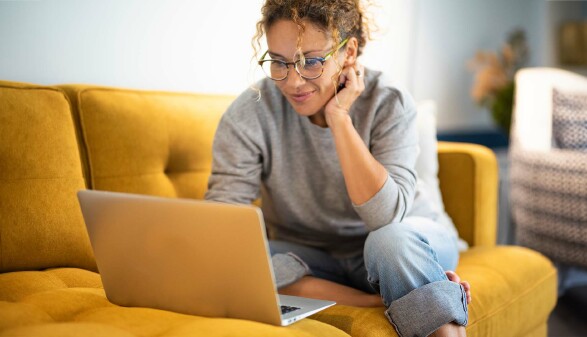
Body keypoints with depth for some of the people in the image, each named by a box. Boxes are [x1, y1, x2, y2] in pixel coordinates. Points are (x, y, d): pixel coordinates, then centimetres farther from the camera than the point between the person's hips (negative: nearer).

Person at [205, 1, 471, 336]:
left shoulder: (389, 104, -16)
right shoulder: (249, 115, -15)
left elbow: (386, 217, -28)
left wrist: (339, 118, -29)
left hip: (407, 245, -1)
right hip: (310, 259, 2)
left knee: (392, 239, -36)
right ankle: (384, 301, -22)